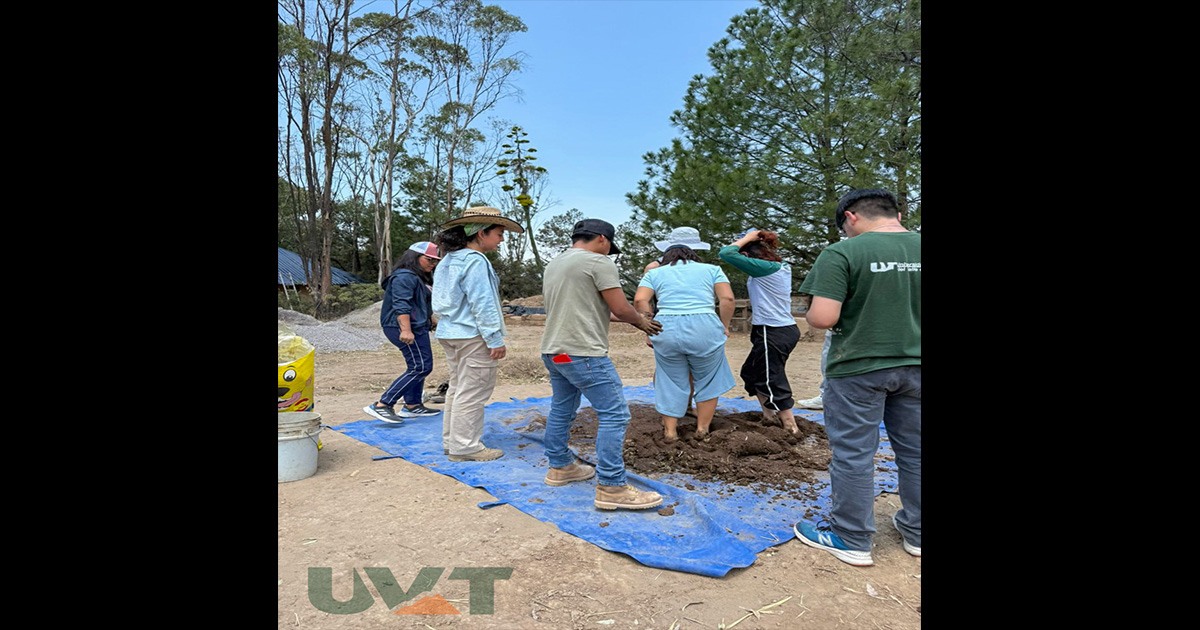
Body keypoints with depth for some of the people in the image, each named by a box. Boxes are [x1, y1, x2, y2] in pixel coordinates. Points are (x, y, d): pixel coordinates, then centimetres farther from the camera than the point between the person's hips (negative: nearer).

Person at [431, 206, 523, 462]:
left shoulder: (448, 260, 15)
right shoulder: (475, 261, -16)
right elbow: (482, 304, -20)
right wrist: (495, 340, -18)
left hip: (449, 333, 10)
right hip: (472, 335, -10)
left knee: (457, 387, 17)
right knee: (472, 392, -1)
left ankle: (451, 441, 26)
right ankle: (465, 446, 7)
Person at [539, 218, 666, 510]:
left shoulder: (553, 265, 18)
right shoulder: (598, 262, -8)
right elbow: (621, 308, -10)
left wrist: (613, 317, 24)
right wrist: (641, 321, 8)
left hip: (552, 351, 10)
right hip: (583, 353, -10)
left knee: (561, 409, 20)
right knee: (614, 414, -7)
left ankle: (559, 467, 32)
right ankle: (611, 487, -7)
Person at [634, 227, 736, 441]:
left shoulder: (655, 273, 13)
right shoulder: (711, 269, 13)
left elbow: (640, 300, -1)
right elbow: (727, 298, 1)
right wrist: (725, 327, 11)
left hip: (666, 330, 1)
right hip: (704, 329, -1)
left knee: (672, 382, 15)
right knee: (707, 381, 18)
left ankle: (670, 430, 23)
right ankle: (702, 429, 26)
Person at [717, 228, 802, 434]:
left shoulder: (764, 268, -18)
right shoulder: (783, 267, 8)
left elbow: (726, 253, -18)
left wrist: (746, 238, -5)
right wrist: (758, 238, 16)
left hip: (772, 334, -10)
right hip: (787, 329, 10)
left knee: (773, 385, 0)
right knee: (751, 373, 22)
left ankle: (792, 430, 8)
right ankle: (770, 417, 32)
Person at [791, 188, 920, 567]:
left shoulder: (842, 253, -14)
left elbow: (822, 318, -21)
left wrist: (810, 315, 1)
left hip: (858, 367, -5)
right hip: (914, 365, 6)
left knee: (853, 453, 6)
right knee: (913, 451, 17)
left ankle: (851, 540, 19)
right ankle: (915, 533, 32)